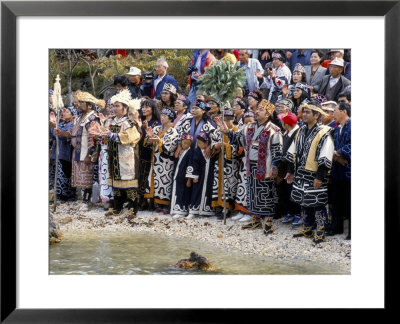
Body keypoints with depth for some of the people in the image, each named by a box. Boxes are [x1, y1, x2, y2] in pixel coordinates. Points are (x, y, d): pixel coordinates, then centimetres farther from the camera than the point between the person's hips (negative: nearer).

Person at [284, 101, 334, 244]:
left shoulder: (324, 133, -12)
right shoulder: (301, 131, 11)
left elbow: (325, 158, -17)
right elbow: (293, 153, 18)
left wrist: (320, 177, -20)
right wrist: (290, 171, 17)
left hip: (314, 176, -7)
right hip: (301, 175, 7)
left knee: (318, 204, 0)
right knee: (304, 203, 16)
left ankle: (320, 232, 11)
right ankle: (307, 229, 29)